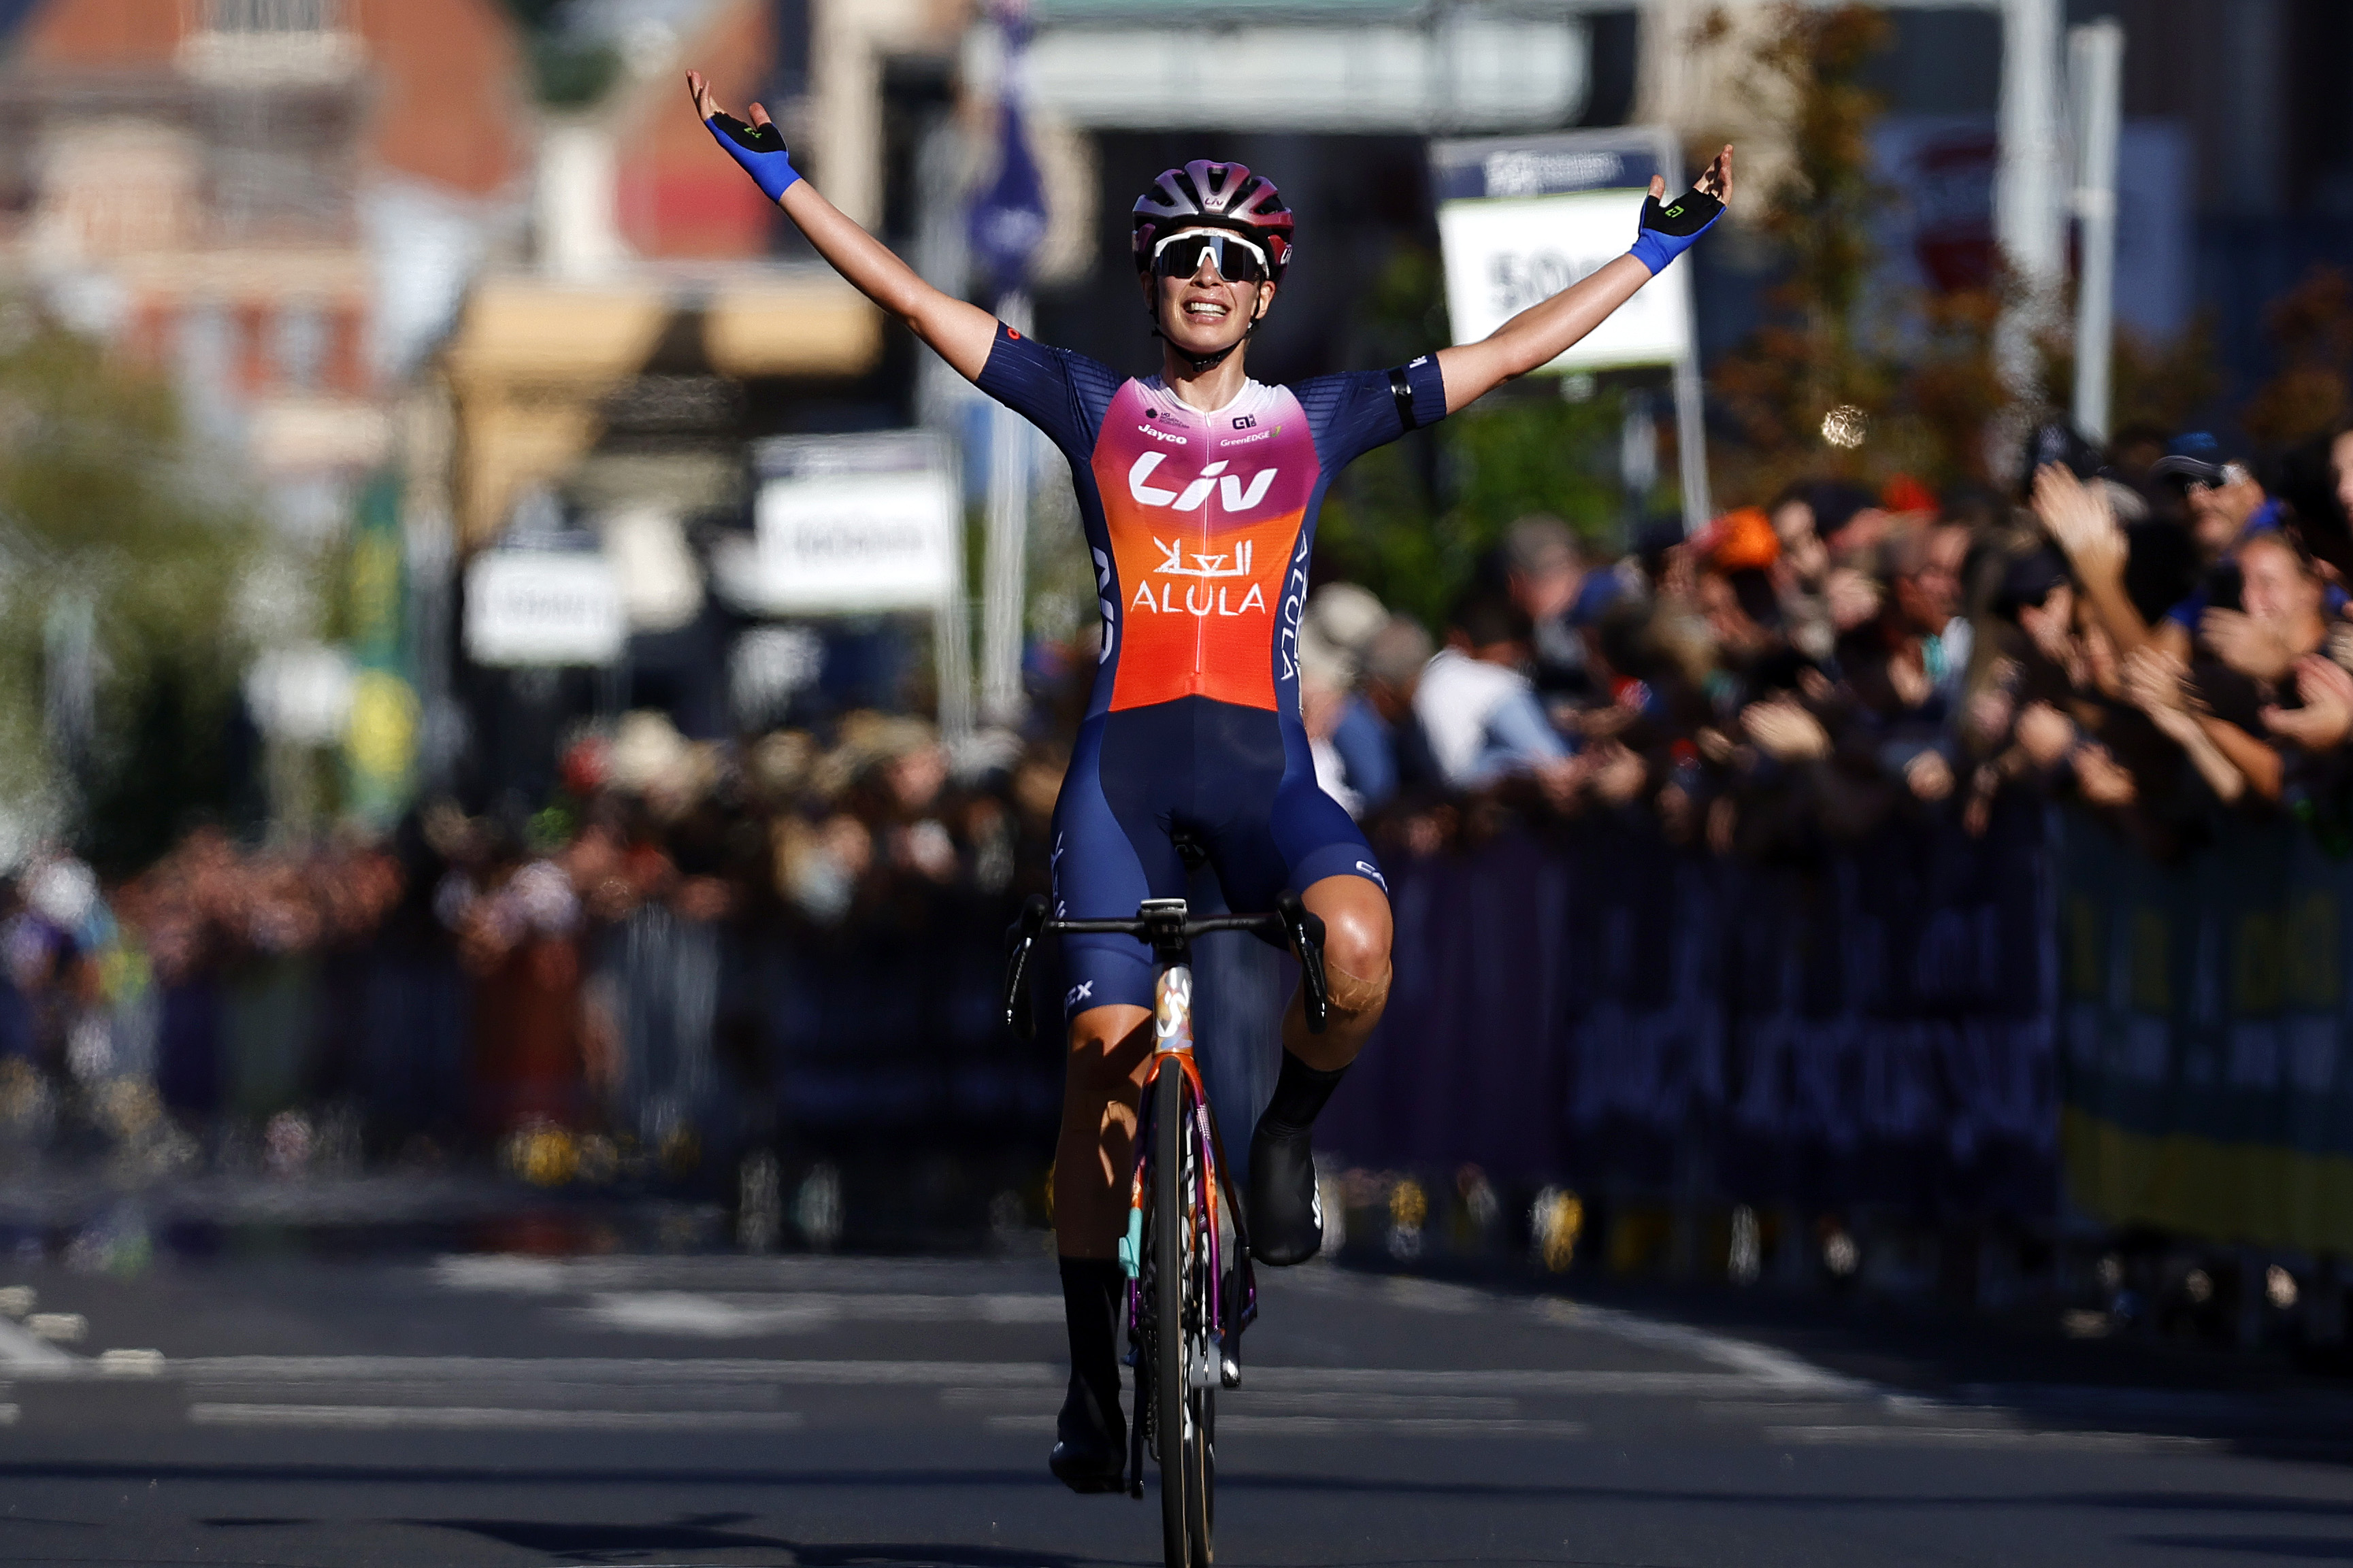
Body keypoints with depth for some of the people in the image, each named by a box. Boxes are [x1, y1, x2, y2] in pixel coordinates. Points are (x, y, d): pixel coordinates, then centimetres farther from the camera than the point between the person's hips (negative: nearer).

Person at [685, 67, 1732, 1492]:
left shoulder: (1316, 423, 12)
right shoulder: (1093, 410, 10)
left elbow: (1506, 355, 16)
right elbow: (910, 299, 9)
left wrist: (1660, 249, 15)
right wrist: (781, 177, 5)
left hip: (1264, 763, 0)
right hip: (1124, 759, 0)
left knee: (1357, 949, -31)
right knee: (1109, 1051, -9)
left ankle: (1288, 1136, 2)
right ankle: (1095, 1372, 5)